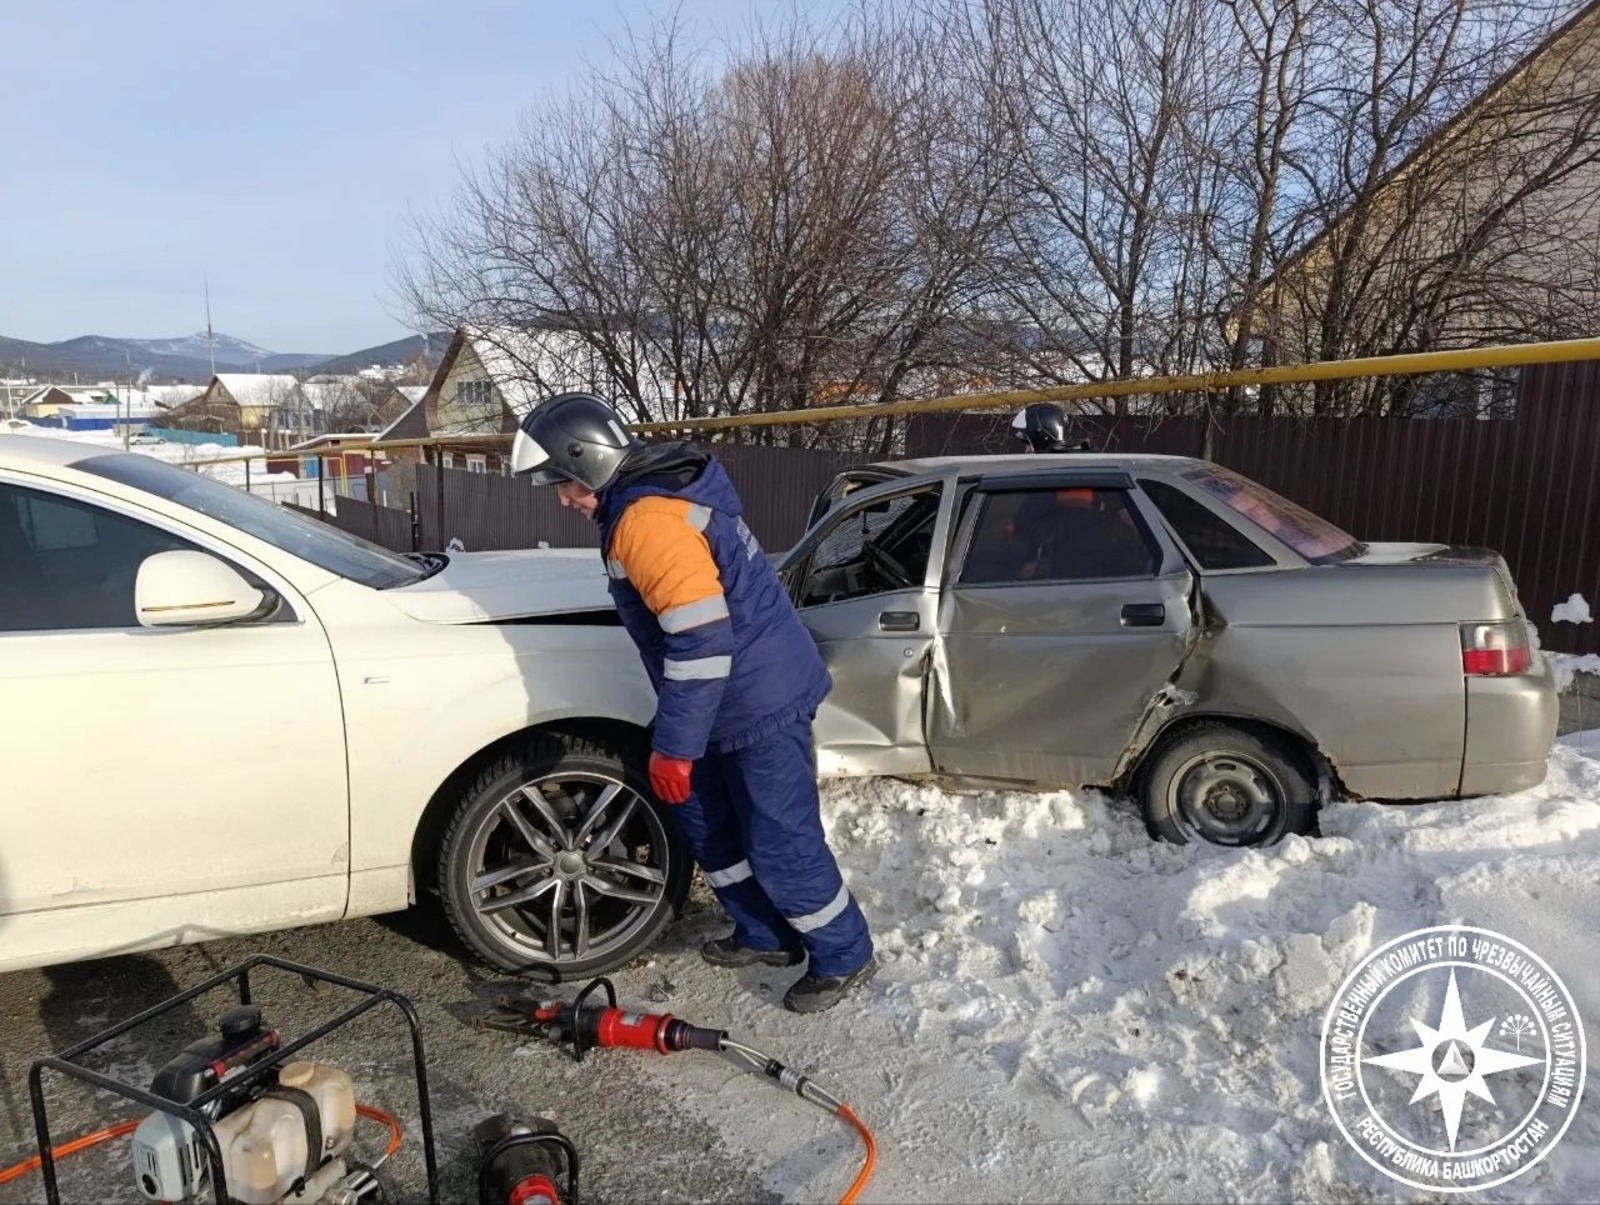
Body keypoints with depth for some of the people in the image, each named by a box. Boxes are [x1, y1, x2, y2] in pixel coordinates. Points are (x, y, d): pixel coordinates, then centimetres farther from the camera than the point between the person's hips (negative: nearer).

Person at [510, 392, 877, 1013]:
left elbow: (703, 643, -28)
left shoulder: (646, 519, -23)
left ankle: (844, 955, 22)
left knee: (781, 844, 1)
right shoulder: (659, 495, 10)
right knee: (703, 816, 21)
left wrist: (673, 745, -20)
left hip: (760, 703, -11)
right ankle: (765, 935, 34)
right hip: (739, 698, 11)